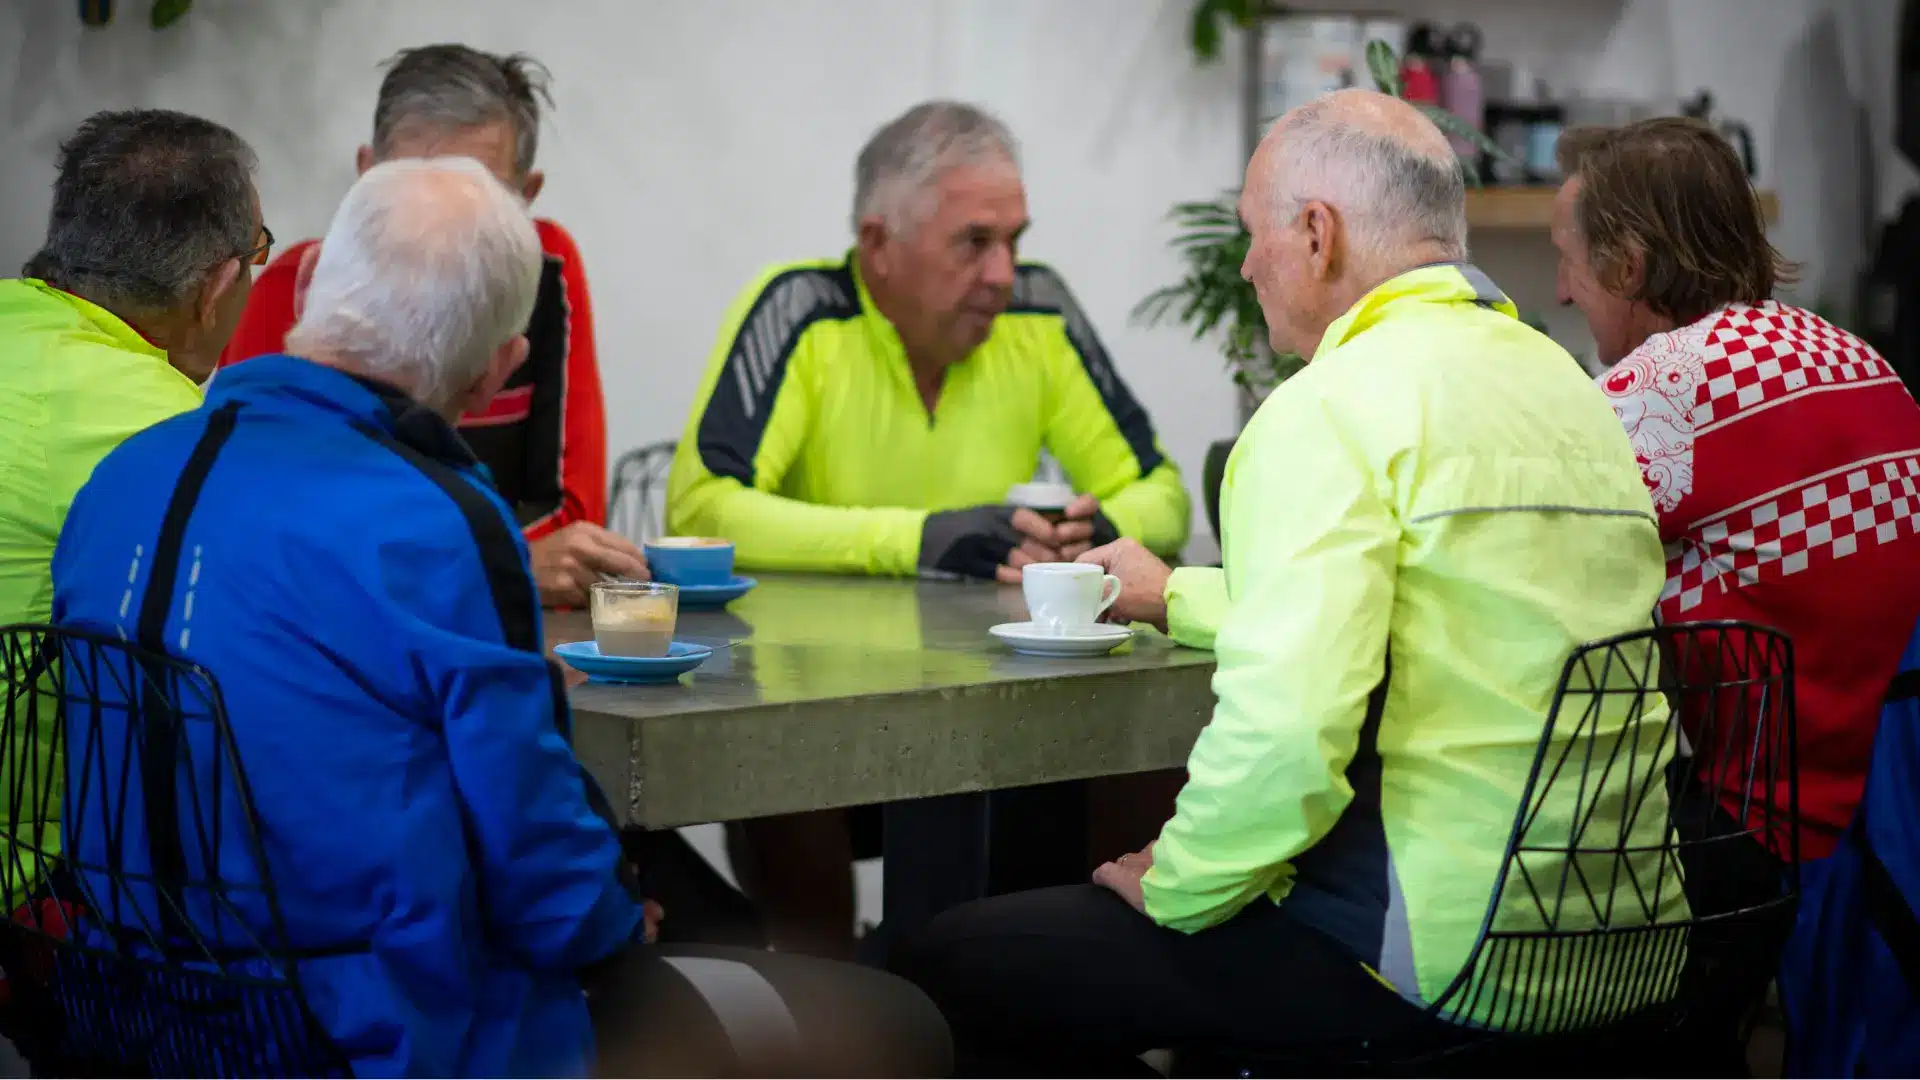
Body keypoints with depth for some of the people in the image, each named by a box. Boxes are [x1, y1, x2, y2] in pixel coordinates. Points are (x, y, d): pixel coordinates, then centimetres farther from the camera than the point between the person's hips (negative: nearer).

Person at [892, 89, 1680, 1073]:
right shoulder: (1565, 382, 14)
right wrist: (1179, 600, 38)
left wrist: (1178, 886, -8)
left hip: (1426, 951, -9)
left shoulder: (1337, 405, -14)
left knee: (946, 964, 1)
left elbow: (1284, 724, -26)